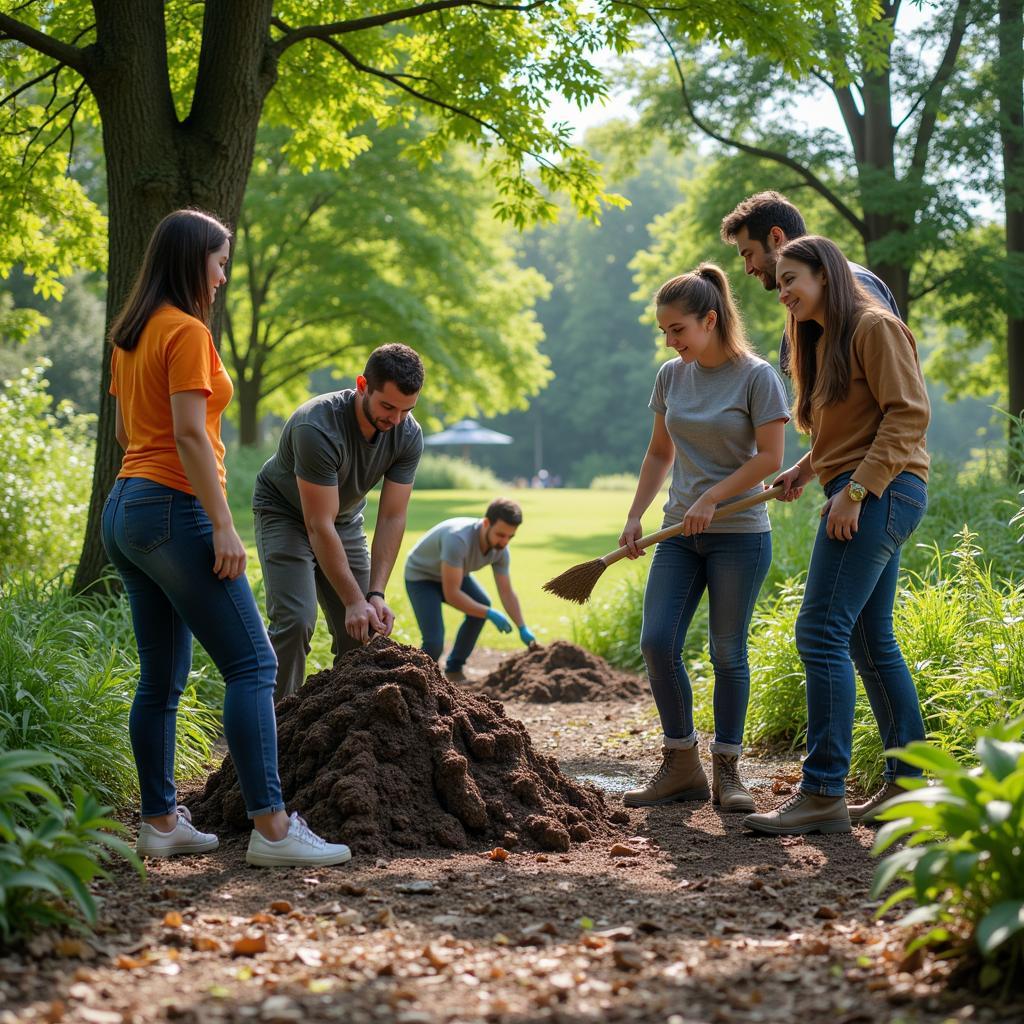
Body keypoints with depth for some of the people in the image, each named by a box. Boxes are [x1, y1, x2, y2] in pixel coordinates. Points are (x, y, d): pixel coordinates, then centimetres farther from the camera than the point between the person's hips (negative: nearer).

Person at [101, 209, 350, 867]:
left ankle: (161, 823, 14)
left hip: (126, 508, 10)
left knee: (162, 677, 12)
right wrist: (224, 526, -19)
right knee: (252, 664, -10)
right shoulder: (186, 331, -11)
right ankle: (271, 826, -15)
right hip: (174, 509, -10)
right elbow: (188, 433, -18)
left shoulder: (132, 334, 16)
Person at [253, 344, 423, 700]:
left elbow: (392, 518, -17)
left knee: (362, 629, -2)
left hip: (345, 517, 6)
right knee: (295, 621, -21)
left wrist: (376, 594, -26)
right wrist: (354, 601, -35)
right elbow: (319, 526, -35)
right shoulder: (317, 427, -37)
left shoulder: (408, 436, -19)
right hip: (286, 514, -5)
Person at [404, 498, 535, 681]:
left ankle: (454, 669, 4)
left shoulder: (500, 549, -19)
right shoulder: (459, 539, -41)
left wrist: (523, 628, -20)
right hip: (420, 575, -7)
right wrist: (490, 614, -36)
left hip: (449, 573, 7)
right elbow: (451, 594, -39)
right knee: (434, 642, -20)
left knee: (482, 604, -13)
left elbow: (506, 593, -10)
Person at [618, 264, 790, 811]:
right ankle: (680, 763, 7)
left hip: (739, 534, -5)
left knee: (727, 653, 1)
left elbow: (770, 457, -12)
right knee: (657, 643, -5)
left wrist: (709, 500, -15)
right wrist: (635, 516, 9)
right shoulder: (671, 376, 8)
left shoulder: (756, 377, -8)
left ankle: (726, 770, 11)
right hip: (680, 534, 5)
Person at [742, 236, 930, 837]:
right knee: (871, 642, 11)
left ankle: (823, 794, -14)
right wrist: (806, 470, 8)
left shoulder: (874, 326, -8)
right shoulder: (823, 341, 20)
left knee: (822, 632, -14)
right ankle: (907, 782, 17)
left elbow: (908, 415, -15)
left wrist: (855, 489, -20)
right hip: (869, 500, 10)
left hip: (881, 493, -10)